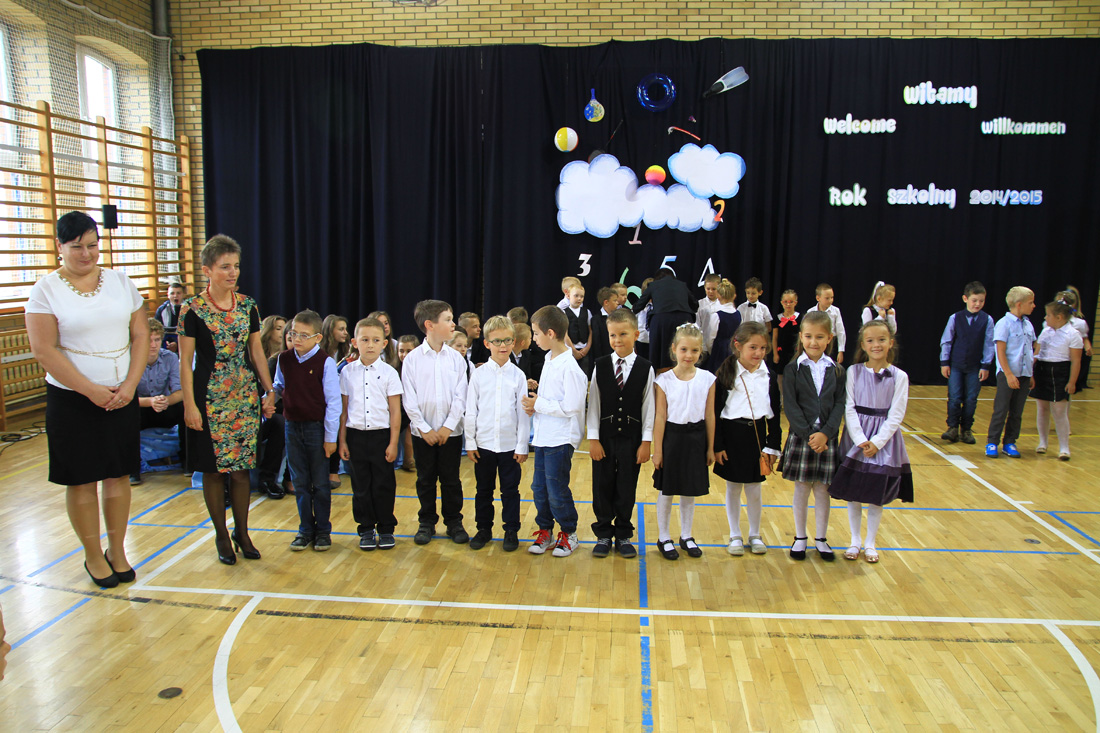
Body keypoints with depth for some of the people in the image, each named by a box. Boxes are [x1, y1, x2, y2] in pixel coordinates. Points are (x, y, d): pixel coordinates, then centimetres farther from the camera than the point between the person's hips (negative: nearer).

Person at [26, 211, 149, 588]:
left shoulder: (120, 282, 6)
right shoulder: (46, 290, -4)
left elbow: (141, 335, 5)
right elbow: (44, 350, -10)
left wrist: (129, 385, -7)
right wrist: (92, 390, -14)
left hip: (121, 396, 3)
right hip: (72, 400, -3)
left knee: (118, 474, 9)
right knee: (82, 480, 5)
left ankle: (117, 550, 24)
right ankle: (93, 556, 20)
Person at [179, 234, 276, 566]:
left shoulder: (247, 305, 5)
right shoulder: (193, 309, -7)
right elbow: (185, 361, -6)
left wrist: (270, 391, 10)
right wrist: (189, 405, -10)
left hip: (245, 395, 4)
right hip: (210, 396, -3)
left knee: (241, 467, 7)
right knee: (214, 468, 5)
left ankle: (242, 533, 21)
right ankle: (222, 536, 19)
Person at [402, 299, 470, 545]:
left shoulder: (456, 357, -1)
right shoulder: (412, 359, -4)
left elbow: (460, 396, -2)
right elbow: (409, 399, -5)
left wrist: (448, 426, -10)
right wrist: (424, 429, -10)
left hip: (451, 431, 1)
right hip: (423, 431, -1)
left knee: (451, 479, 9)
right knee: (425, 480, 11)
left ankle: (454, 522, 23)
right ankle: (427, 523, 25)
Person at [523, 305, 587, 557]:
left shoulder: (569, 366, -19)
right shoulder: (549, 360, 10)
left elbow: (571, 406, -23)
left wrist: (539, 404, -14)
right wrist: (534, 402, 0)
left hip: (560, 439, -9)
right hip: (543, 437, 9)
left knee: (557, 490, 1)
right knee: (539, 488, 14)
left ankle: (568, 533, 20)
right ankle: (545, 532, 28)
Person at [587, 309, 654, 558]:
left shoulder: (645, 368, -3)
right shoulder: (600, 366, -1)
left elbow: (649, 407, -1)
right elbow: (593, 404, 0)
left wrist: (646, 442, -4)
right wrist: (593, 438, -4)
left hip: (631, 438, -1)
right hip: (604, 437, 1)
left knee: (626, 488, 8)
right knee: (602, 486, 8)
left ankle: (623, 536, 23)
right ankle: (604, 535, 23)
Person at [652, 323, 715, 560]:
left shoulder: (707, 379, -2)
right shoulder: (664, 380, -9)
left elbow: (709, 416, 3)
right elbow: (660, 417, -7)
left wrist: (710, 447, 6)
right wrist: (657, 450, -6)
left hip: (696, 439, 2)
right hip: (672, 436, -2)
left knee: (690, 491, 14)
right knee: (666, 490, 8)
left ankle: (686, 536, 31)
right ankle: (664, 538, 24)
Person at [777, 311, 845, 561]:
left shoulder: (836, 371, 4)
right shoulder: (793, 369, -3)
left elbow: (840, 405, -2)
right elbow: (790, 406, -8)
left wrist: (825, 433, -15)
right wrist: (809, 434, -17)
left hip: (827, 438, 2)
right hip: (800, 436, -1)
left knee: (822, 490, 9)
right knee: (801, 489, 7)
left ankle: (821, 538, 23)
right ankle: (800, 537, 23)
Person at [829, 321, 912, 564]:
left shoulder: (899, 377, -4)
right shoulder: (853, 372, -3)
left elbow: (896, 415, -6)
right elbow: (849, 409, -5)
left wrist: (876, 442, -15)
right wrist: (861, 440, -15)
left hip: (884, 440, 0)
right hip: (856, 439, 1)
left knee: (877, 496, 8)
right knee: (852, 494, 7)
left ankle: (870, 542, 24)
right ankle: (855, 541, 24)